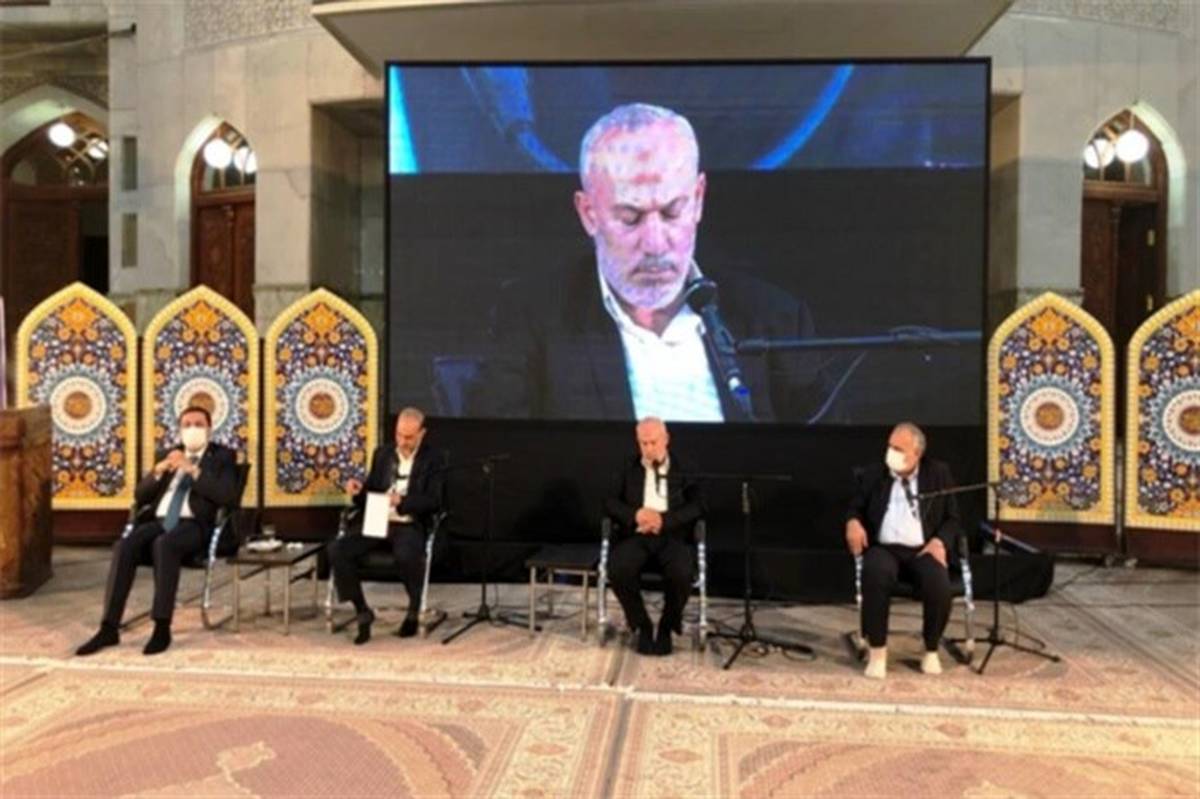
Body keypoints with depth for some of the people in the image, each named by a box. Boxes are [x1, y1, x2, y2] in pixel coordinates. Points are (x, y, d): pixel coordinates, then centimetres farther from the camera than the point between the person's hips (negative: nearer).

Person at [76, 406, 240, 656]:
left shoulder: (223, 456, 11)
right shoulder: (169, 454, 24)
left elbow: (227, 496, -7)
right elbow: (139, 496, 16)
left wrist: (193, 469, -13)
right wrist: (158, 470, -2)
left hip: (193, 525, -4)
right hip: (158, 521, 5)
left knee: (164, 544, -37)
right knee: (124, 546, -27)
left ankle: (162, 628, -33)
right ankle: (109, 628, -26)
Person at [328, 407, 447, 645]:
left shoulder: (434, 459, 2)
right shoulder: (382, 454, 15)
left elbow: (434, 501, -7)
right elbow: (369, 495, 18)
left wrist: (402, 501, -23)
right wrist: (358, 491, -7)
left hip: (409, 525, -4)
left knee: (406, 555, -38)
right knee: (337, 549, -22)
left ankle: (414, 611, -8)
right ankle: (362, 611, -6)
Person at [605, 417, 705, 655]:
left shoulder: (683, 470, 12)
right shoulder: (628, 468, 15)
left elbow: (697, 506, 0)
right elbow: (610, 503, 8)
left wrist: (664, 519, -15)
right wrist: (636, 514, -13)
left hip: (672, 536, -1)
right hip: (635, 535, 1)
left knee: (681, 573, -33)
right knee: (618, 570, -31)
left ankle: (667, 626, -4)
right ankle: (641, 625, -5)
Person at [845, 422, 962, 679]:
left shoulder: (938, 474, 9)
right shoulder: (873, 474, 10)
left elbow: (953, 519, 10)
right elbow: (856, 508, 16)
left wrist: (940, 541, -10)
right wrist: (853, 522, -9)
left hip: (923, 551, 0)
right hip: (884, 548, 0)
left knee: (939, 584, -32)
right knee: (876, 573, -36)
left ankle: (931, 651, -5)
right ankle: (877, 651, -21)